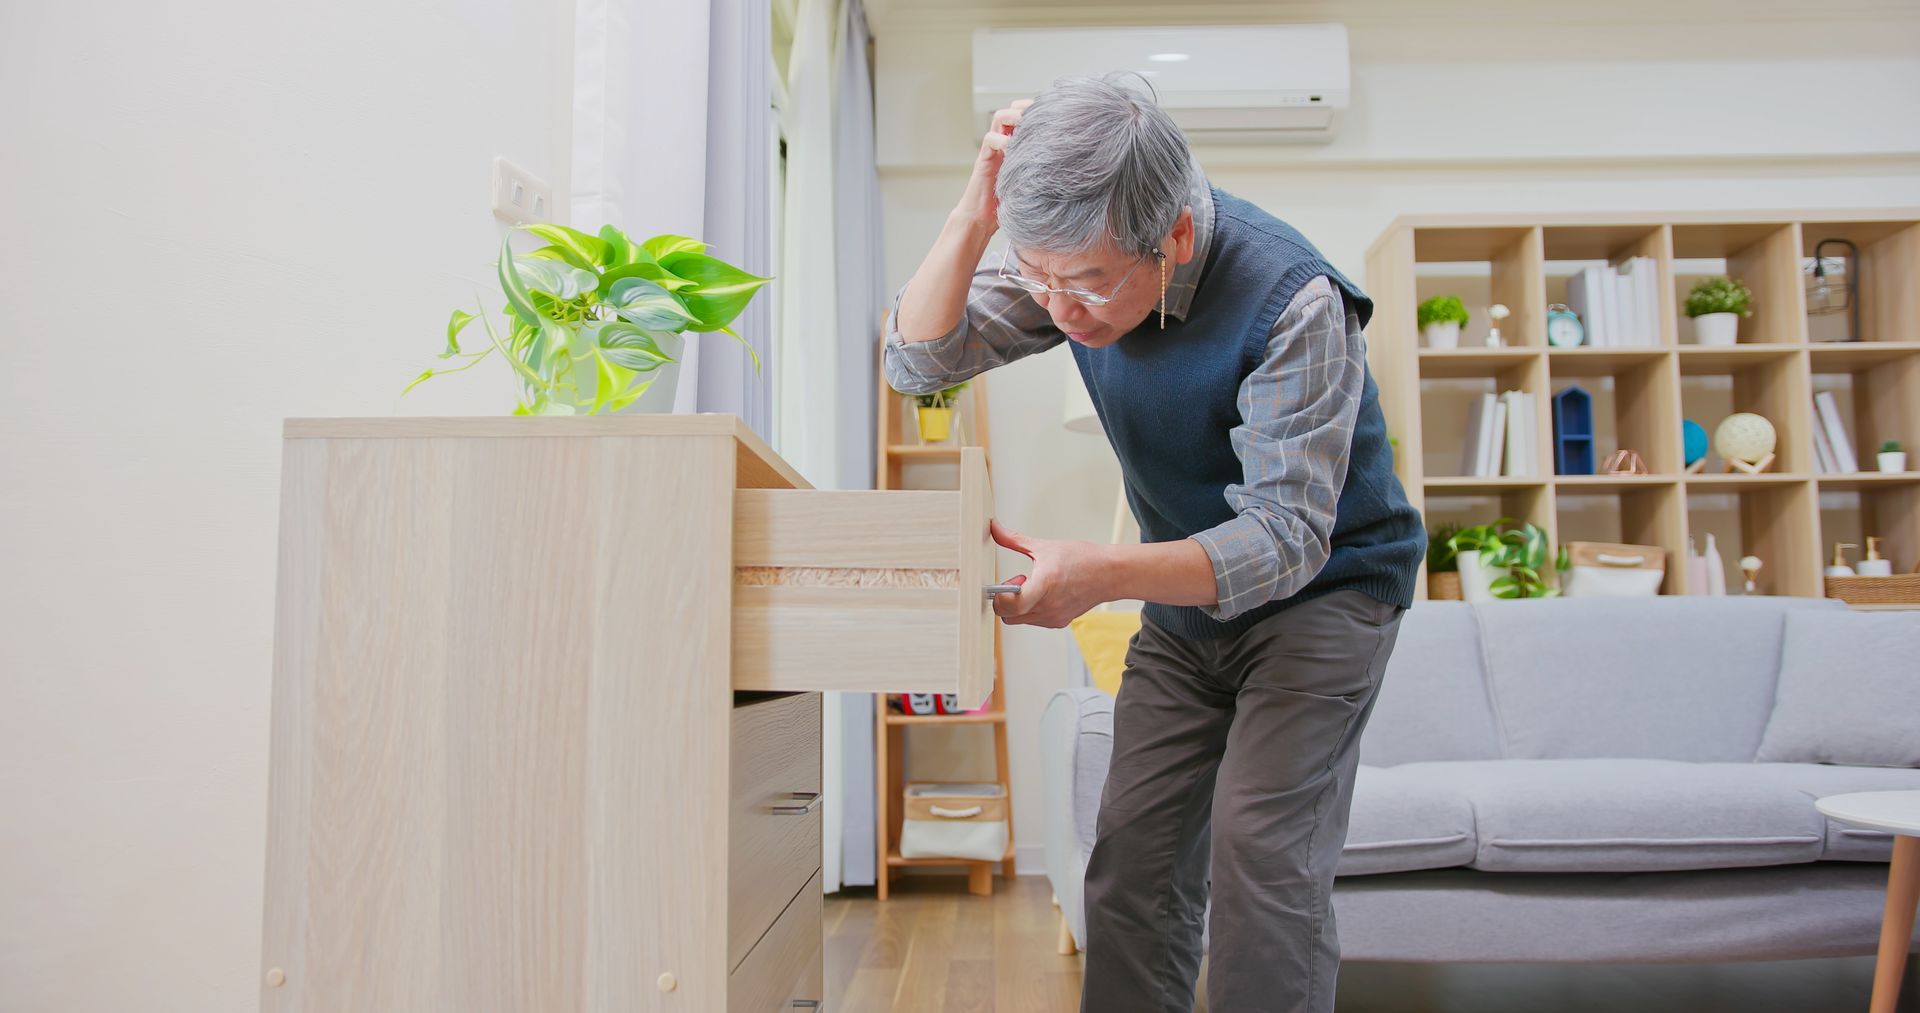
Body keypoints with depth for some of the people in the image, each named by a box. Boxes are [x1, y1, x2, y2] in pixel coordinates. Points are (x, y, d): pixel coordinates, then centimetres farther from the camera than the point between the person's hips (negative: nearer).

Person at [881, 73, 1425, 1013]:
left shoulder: (1292, 302, -29)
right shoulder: (1071, 254, -11)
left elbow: (1287, 537, -30)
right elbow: (917, 358, -11)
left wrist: (1103, 574, -44)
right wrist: (974, 214, -28)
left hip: (1321, 590, -5)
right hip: (1186, 596, 5)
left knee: (1260, 848, -17)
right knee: (1133, 856, 0)